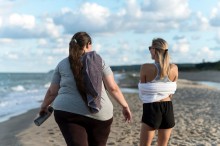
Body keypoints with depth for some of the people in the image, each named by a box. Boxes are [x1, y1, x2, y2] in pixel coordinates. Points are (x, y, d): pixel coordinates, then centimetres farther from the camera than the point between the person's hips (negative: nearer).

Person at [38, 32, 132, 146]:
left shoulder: (62, 64, 12)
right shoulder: (98, 60, 7)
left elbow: (52, 92, 15)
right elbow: (113, 88, 1)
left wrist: (44, 106, 32)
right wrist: (125, 106, 11)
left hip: (68, 112, 0)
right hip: (99, 114, 0)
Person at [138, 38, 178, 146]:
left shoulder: (146, 68, -13)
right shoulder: (174, 68, -3)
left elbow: (142, 92, -3)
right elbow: (171, 92, 5)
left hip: (151, 109, -4)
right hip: (168, 108, 4)